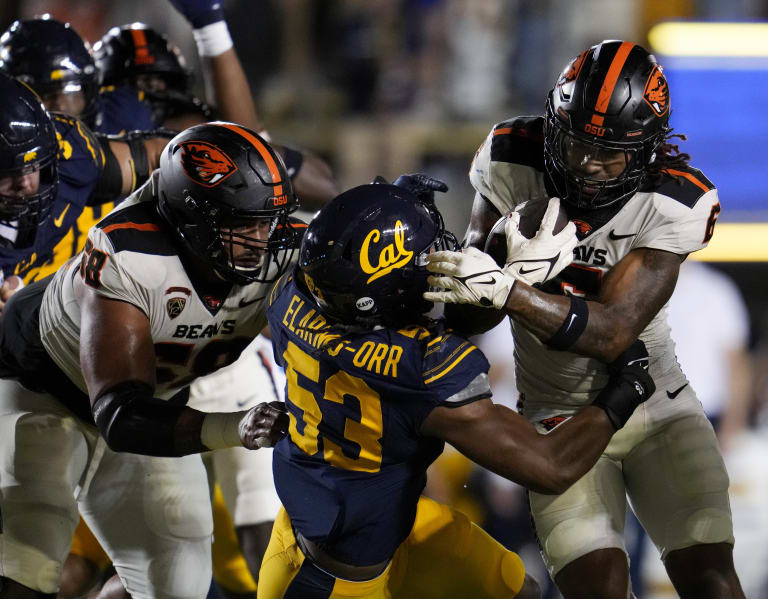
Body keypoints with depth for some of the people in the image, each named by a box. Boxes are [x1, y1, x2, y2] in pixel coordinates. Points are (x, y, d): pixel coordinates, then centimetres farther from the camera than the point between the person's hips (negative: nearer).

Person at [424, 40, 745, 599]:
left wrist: (506, 291, -42)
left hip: (655, 404, 0)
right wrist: (521, 269, -35)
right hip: (562, 417, 0)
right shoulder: (513, 160, -14)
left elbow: (612, 331, -28)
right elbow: (467, 313, -12)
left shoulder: (674, 202, -19)